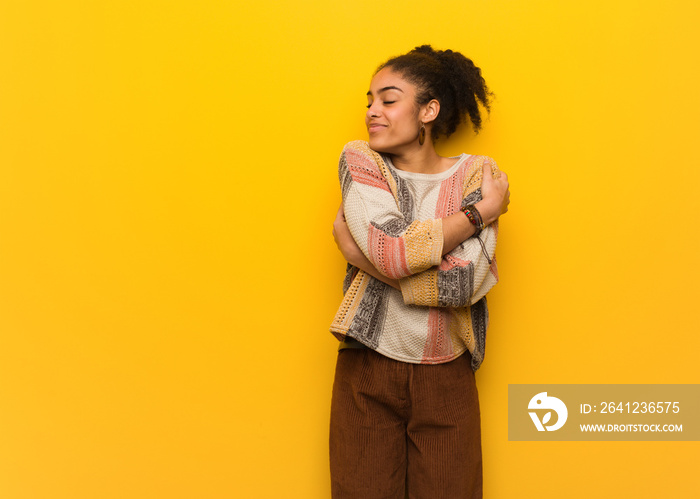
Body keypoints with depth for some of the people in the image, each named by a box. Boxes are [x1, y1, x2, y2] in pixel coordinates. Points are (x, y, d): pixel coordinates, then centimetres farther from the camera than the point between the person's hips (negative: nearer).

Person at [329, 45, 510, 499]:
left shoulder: (476, 173, -1)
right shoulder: (360, 160, -1)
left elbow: (468, 281, -16)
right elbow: (394, 253, -19)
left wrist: (365, 256, -15)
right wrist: (483, 210, -10)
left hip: (447, 376, 1)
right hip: (368, 371, 0)